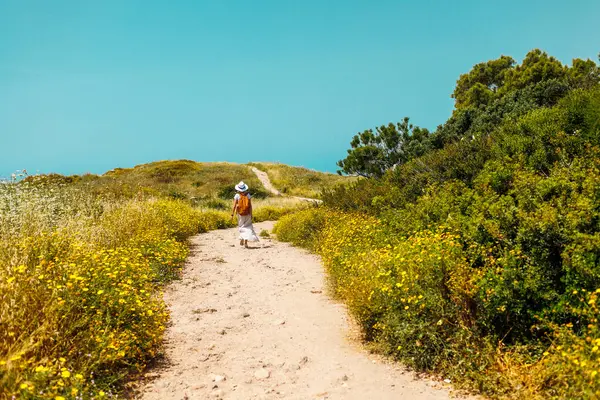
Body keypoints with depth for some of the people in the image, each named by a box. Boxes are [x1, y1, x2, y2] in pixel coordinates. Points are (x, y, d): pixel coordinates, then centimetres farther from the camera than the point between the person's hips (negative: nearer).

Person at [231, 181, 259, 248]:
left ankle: (242, 240, 16)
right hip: (247, 214, 0)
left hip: (240, 214, 0)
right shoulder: (248, 195, -4)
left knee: (241, 226, 15)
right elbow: (250, 205, -4)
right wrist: (251, 214, 3)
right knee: (247, 227, 6)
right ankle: (245, 241, -4)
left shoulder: (237, 196, -8)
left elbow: (234, 206, -10)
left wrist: (232, 214, -5)